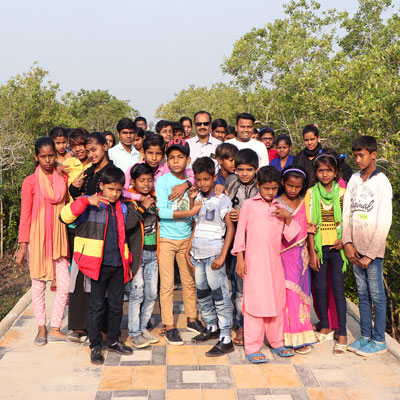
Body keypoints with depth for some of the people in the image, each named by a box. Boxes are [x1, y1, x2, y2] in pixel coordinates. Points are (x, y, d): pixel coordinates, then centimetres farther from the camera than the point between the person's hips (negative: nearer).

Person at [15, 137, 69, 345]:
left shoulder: (62, 179, 5)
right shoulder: (30, 182, -4)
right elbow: (25, 215, -5)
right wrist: (22, 245, -7)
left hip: (58, 239, 3)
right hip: (37, 239, -3)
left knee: (64, 285, -1)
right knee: (38, 285, 6)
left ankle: (55, 328, 12)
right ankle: (41, 328, 22)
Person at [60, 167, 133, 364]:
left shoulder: (122, 208, 12)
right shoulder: (90, 205, -6)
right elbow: (65, 216, -21)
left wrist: (127, 263, 18)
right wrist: (86, 201, -31)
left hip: (118, 266, 5)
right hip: (98, 265, -5)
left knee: (117, 305, 13)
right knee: (97, 306, 3)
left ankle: (113, 341, 29)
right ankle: (95, 346, 16)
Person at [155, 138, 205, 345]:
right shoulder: (162, 181, -8)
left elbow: (197, 207, 11)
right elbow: (162, 211, -18)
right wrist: (191, 212, -17)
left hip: (186, 237, 4)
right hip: (166, 238, -4)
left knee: (189, 281, 12)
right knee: (167, 284, 0)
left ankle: (192, 319, 28)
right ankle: (169, 326, 11)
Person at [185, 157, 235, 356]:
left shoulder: (222, 200, -8)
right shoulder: (198, 198, 11)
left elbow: (230, 227, -11)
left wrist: (222, 255, -17)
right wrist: (188, 250, 13)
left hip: (214, 255, -7)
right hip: (198, 254, 7)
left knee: (220, 296, -4)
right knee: (202, 293, 15)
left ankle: (226, 339, 1)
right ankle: (212, 328, 33)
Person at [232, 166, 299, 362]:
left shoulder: (280, 207, 12)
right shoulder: (249, 205, 1)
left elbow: (290, 236, 10)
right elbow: (240, 231, 2)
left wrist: (288, 217, -6)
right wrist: (240, 258, -2)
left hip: (275, 261, 4)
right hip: (254, 262, -4)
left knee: (277, 301, 11)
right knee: (254, 302, -3)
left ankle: (277, 342, 27)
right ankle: (252, 348, 6)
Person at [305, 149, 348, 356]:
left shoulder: (342, 193, 1)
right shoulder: (311, 193, 1)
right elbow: (309, 225, -1)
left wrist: (343, 240, -11)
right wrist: (312, 251, -5)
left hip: (336, 247, -1)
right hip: (318, 247, 1)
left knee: (338, 289, -1)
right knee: (320, 288, 8)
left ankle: (342, 335, 6)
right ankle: (325, 328, 25)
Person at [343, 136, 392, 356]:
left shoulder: (382, 182, -9)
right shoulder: (354, 179, 7)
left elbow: (384, 223, -12)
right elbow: (347, 213, 9)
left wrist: (370, 255, -13)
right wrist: (347, 243, -2)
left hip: (373, 249, -5)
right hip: (355, 249, 5)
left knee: (377, 295, 3)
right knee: (362, 294, 13)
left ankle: (379, 340, 14)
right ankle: (365, 335, 24)